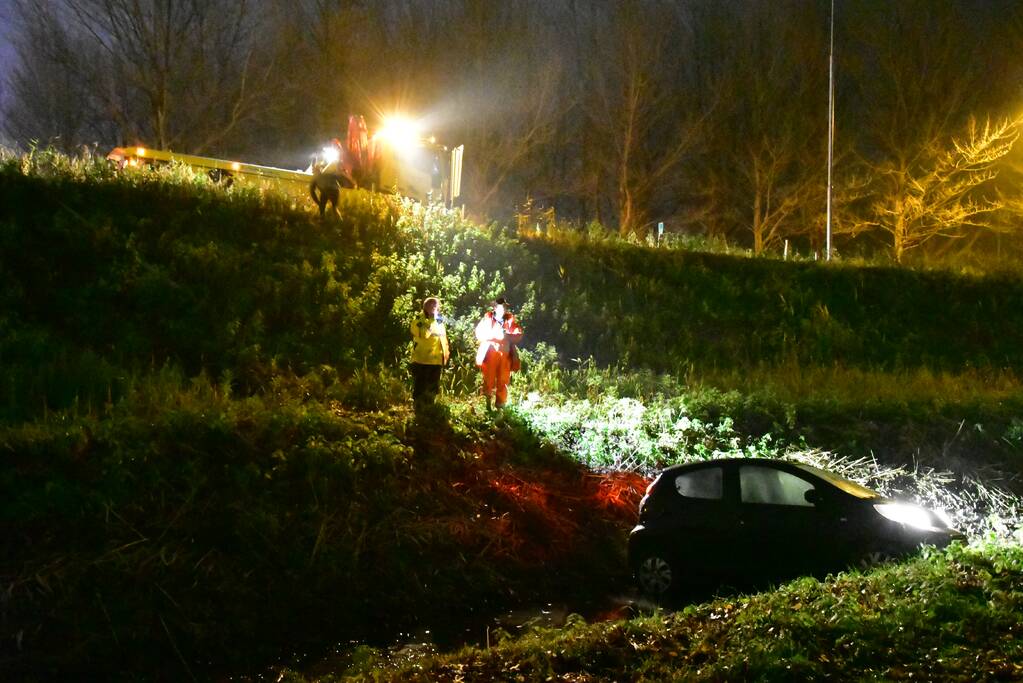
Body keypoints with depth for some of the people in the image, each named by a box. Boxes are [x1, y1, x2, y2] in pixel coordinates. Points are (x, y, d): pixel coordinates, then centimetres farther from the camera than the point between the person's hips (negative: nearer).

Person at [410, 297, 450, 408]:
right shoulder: (419, 320, -6)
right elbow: (423, 334, -22)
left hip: (436, 361, 7)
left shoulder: (439, 320, 16)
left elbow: (443, 337, 23)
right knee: (420, 387, -3)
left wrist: (446, 351, 14)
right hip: (421, 360, -7)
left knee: (433, 388, 14)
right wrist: (431, 321, -24)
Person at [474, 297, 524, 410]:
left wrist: (506, 335, -17)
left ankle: (500, 406, 8)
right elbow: (479, 333, -1)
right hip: (490, 354, -1)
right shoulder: (487, 318, 7)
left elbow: (519, 336, 1)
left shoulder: (511, 320, 10)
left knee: (503, 382, 2)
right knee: (489, 381, -3)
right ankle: (487, 404, 3)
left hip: (505, 355, 1)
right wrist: (493, 334, -16)